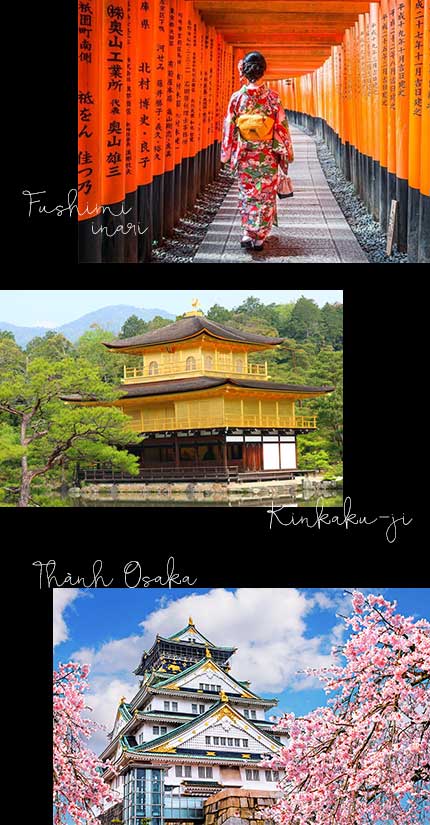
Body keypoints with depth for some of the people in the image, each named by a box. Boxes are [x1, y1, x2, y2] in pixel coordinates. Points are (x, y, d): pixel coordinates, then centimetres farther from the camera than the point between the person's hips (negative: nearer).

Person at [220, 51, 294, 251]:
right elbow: (281, 126, -5)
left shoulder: (237, 97, -5)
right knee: (266, 195, 9)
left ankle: (248, 233, 5)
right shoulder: (272, 97, -8)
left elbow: (229, 128, -1)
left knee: (247, 194, 14)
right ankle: (259, 237, 9)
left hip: (244, 156, 1)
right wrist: (286, 152, 5)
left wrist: (227, 154, 10)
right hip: (267, 156, -1)